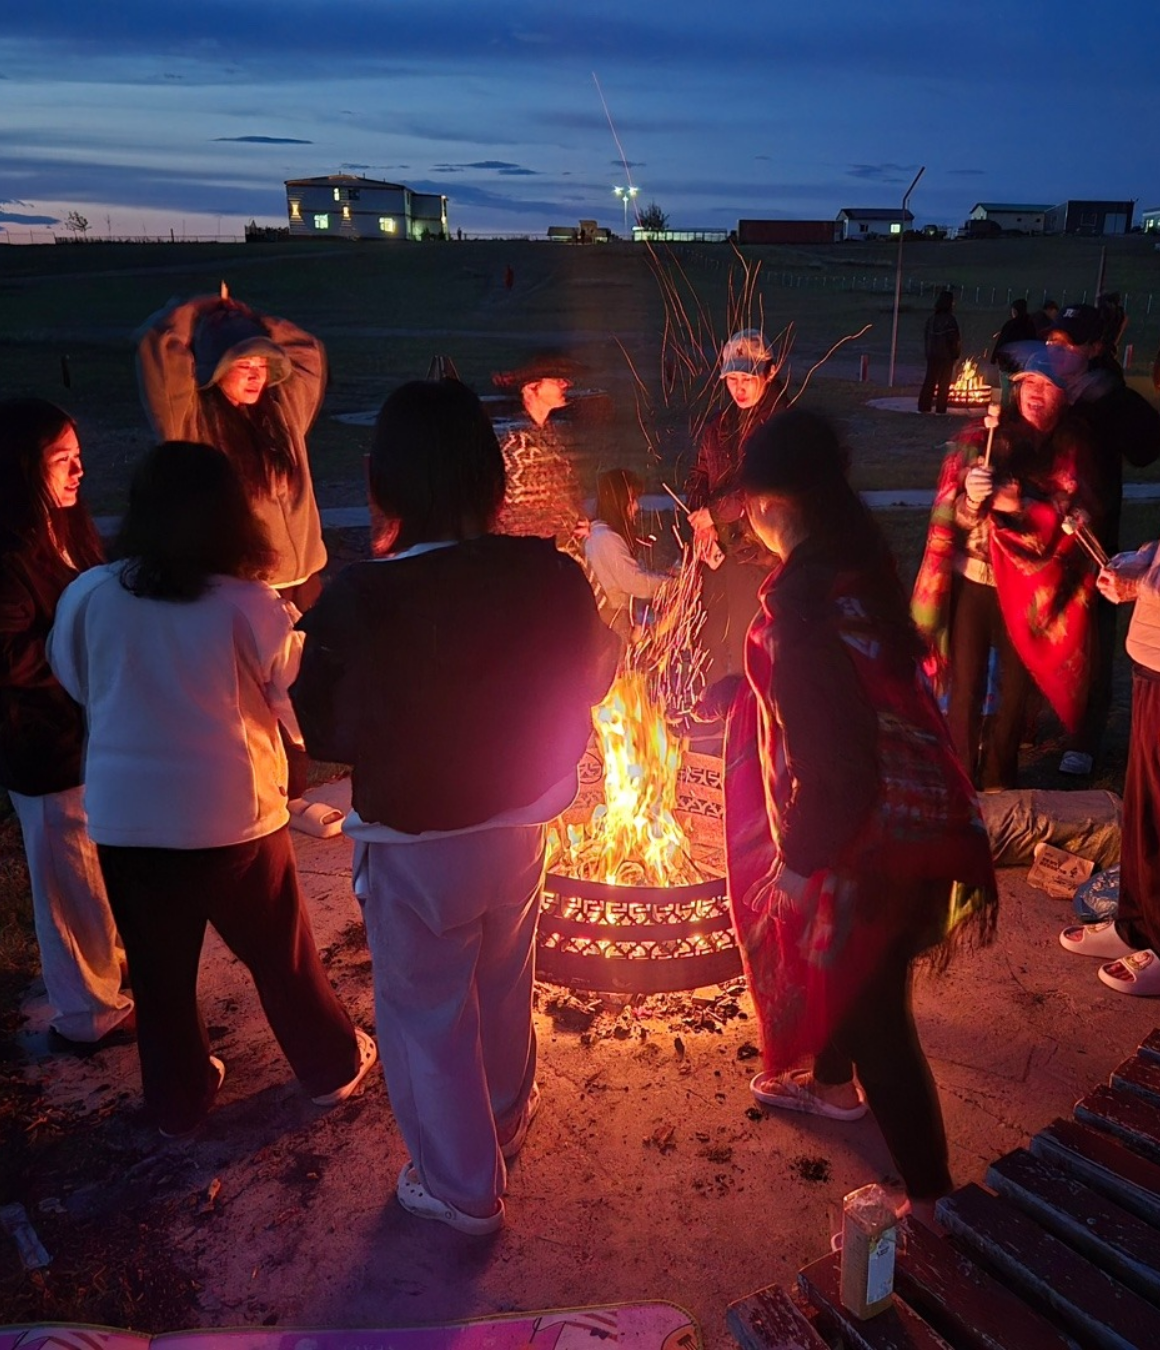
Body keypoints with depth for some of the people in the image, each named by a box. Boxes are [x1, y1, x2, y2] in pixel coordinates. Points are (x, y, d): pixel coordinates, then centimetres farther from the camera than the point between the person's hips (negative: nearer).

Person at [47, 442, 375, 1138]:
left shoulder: (88, 597, -8)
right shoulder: (249, 606, -17)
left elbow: (74, 685, 9)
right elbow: (304, 706, -9)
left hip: (124, 818, 2)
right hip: (232, 814, -2)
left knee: (160, 969, 19)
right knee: (281, 953, 18)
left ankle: (179, 1100, 37)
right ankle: (334, 1067, 37)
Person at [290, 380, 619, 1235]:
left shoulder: (358, 601, -27)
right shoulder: (551, 577, -18)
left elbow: (322, 729, -13)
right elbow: (588, 679, 0)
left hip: (414, 847, -4)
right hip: (517, 828, 4)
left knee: (428, 1012, 19)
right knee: (503, 985, 29)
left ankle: (462, 1188, 37)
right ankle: (506, 1120, 54)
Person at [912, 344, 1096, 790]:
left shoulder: (1073, 451, -1)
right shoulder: (981, 438, -5)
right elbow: (951, 514, -6)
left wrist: (1021, 507, -26)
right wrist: (970, 499, -28)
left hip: (1030, 590, 2)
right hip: (974, 581, -1)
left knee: (1015, 690, 13)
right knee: (966, 689, 4)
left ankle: (999, 782, 32)